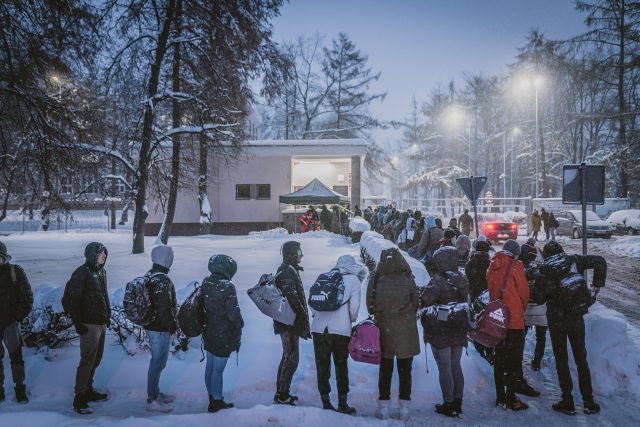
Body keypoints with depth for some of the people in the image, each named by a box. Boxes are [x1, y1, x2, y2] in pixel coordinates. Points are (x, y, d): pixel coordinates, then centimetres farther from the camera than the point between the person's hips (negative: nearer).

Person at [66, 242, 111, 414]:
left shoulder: (101, 271, 11)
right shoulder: (82, 273, -15)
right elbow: (71, 299, -16)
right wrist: (78, 323, -16)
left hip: (101, 323, 9)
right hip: (89, 324, -9)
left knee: (96, 359, 17)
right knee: (87, 361, -4)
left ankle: (88, 390, 30)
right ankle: (79, 398, 5)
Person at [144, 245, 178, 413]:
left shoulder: (149, 276, 8)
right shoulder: (163, 280, -24)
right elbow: (164, 308, -25)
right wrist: (173, 326, -13)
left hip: (151, 325, 10)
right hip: (160, 329, -10)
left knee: (157, 361, 20)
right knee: (158, 363, 0)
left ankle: (155, 393, 32)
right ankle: (152, 401, 9)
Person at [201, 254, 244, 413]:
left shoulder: (205, 283, -1)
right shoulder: (227, 287, -22)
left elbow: (201, 307, 9)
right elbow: (234, 314, -18)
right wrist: (238, 336, -6)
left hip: (208, 334, 7)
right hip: (223, 337, -7)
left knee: (210, 367, 19)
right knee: (218, 370, 5)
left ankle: (212, 398, 35)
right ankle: (217, 403, 19)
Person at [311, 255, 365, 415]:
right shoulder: (354, 280, 4)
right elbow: (354, 307, -2)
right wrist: (352, 320, 16)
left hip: (318, 328, 3)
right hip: (341, 330, -2)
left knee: (322, 367, 11)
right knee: (341, 367, 12)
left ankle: (326, 403, 17)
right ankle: (342, 404, 18)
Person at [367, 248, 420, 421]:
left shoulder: (375, 280, -12)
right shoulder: (408, 280, -13)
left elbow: (370, 306, -2)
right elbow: (416, 304, -1)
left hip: (383, 330, 1)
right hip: (406, 332, 0)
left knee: (385, 369, 15)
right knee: (405, 370, 13)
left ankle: (383, 406, 20)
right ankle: (404, 406, 19)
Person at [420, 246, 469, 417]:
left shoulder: (438, 281, -21)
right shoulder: (462, 279, 0)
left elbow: (425, 301, -30)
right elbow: (466, 301, 8)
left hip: (440, 332, -6)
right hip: (459, 332, 6)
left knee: (444, 369, 5)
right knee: (456, 366, 17)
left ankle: (448, 404, 12)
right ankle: (458, 402, 26)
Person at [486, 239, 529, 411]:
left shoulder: (492, 267, 5)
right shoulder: (515, 266, -10)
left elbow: (491, 291, 7)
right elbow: (524, 292, -5)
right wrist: (521, 309, 12)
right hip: (515, 320, -5)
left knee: (499, 359, 14)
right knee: (514, 361, 3)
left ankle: (500, 397, 22)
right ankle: (511, 400, 6)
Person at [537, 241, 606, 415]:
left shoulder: (546, 269, -9)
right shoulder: (574, 260, 0)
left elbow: (542, 297, -13)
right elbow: (599, 261, -8)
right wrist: (598, 284, -2)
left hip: (556, 319, -3)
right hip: (577, 318, 3)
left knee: (561, 361, 7)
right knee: (581, 359, 14)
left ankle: (568, 402, 10)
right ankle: (589, 402, 15)